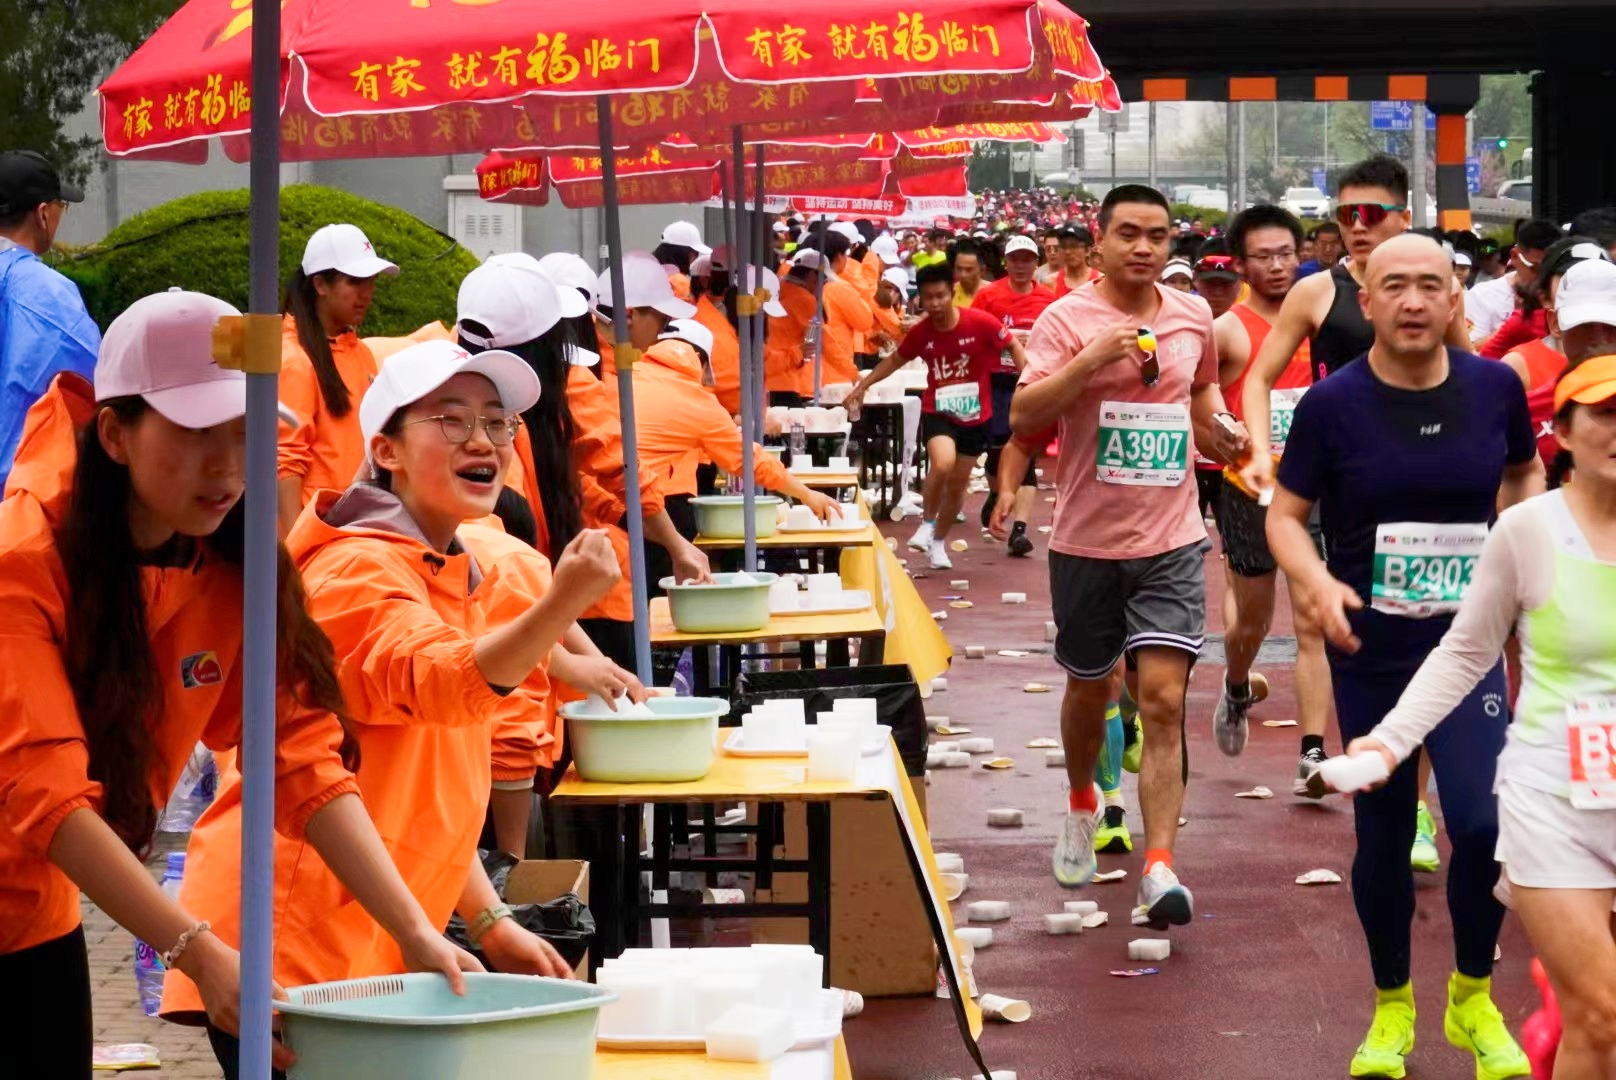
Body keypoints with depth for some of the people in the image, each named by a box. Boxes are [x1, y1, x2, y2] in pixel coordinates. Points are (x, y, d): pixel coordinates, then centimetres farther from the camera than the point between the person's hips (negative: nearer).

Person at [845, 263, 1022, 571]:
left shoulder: (981, 323, -17)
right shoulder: (920, 333, -8)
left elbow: (1014, 347, -4)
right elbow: (895, 360, 10)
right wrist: (862, 387, 9)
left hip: (975, 415, 0)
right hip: (937, 412, 0)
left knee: (958, 483, 10)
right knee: (943, 463, -29)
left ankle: (938, 542, 34)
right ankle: (927, 524, -4)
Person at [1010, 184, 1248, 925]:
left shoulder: (1193, 317, 5)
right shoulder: (1068, 318, -7)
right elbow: (1023, 418, -16)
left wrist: (1219, 429, 5)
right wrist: (1089, 361, -27)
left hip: (1171, 539, 1)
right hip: (1088, 540, -1)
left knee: (1164, 699, -11)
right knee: (1090, 688, 17)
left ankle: (1159, 871, -15)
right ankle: (1081, 806, 47)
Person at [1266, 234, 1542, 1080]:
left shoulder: (1495, 387, -4)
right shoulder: (1333, 402, -10)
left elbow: (1525, 475, 15)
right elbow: (1285, 515, -4)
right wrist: (1317, 583, -23)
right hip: (1369, 652, 0)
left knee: (1483, 821, -14)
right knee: (1382, 834, 9)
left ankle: (1472, 997, 10)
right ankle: (1391, 1008, 29)